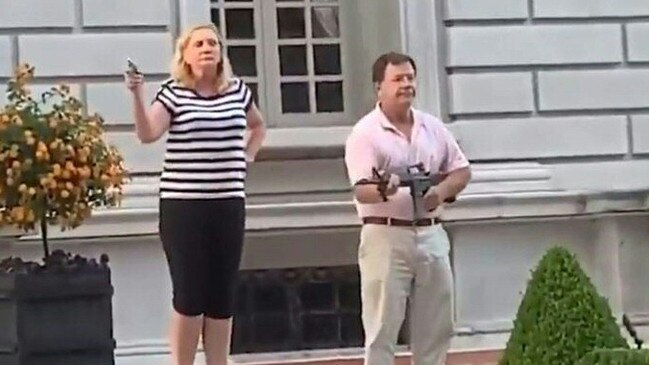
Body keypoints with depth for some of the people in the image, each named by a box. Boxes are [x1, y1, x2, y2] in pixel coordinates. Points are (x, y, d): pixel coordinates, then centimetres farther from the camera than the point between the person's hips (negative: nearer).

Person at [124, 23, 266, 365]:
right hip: (183, 205, -4)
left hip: (228, 204, 4)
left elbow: (258, 126, 29)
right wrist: (137, 94, -29)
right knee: (189, 296, -4)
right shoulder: (173, 93, -3)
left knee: (222, 296, 7)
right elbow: (147, 134, -18)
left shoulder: (238, 91, 9)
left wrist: (246, 157, 14)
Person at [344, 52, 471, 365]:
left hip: (431, 234, 6)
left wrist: (442, 190, -5)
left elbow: (461, 170, 16)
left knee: (436, 327, 11)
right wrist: (384, 190, -40)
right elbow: (361, 191, -17)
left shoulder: (433, 127, 11)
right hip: (386, 236, -6)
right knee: (383, 329, -5)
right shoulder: (365, 133, -8)